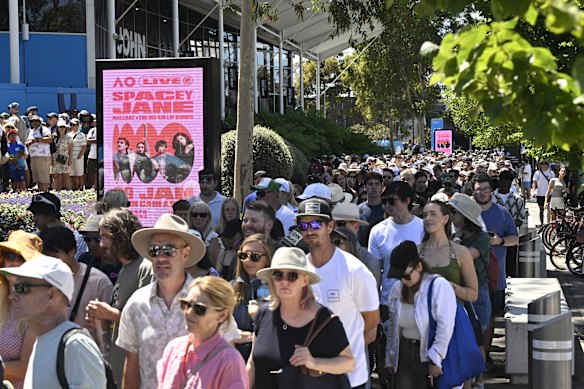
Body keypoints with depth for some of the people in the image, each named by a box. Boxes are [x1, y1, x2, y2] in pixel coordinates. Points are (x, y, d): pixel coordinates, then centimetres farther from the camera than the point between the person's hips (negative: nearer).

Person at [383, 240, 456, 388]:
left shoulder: (439, 285, -12)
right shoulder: (397, 288, 8)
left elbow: (445, 326, -16)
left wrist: (435, 359, -17)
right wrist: (390, 359, 16)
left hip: (428, 356, -5)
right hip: (404, 356, 5)